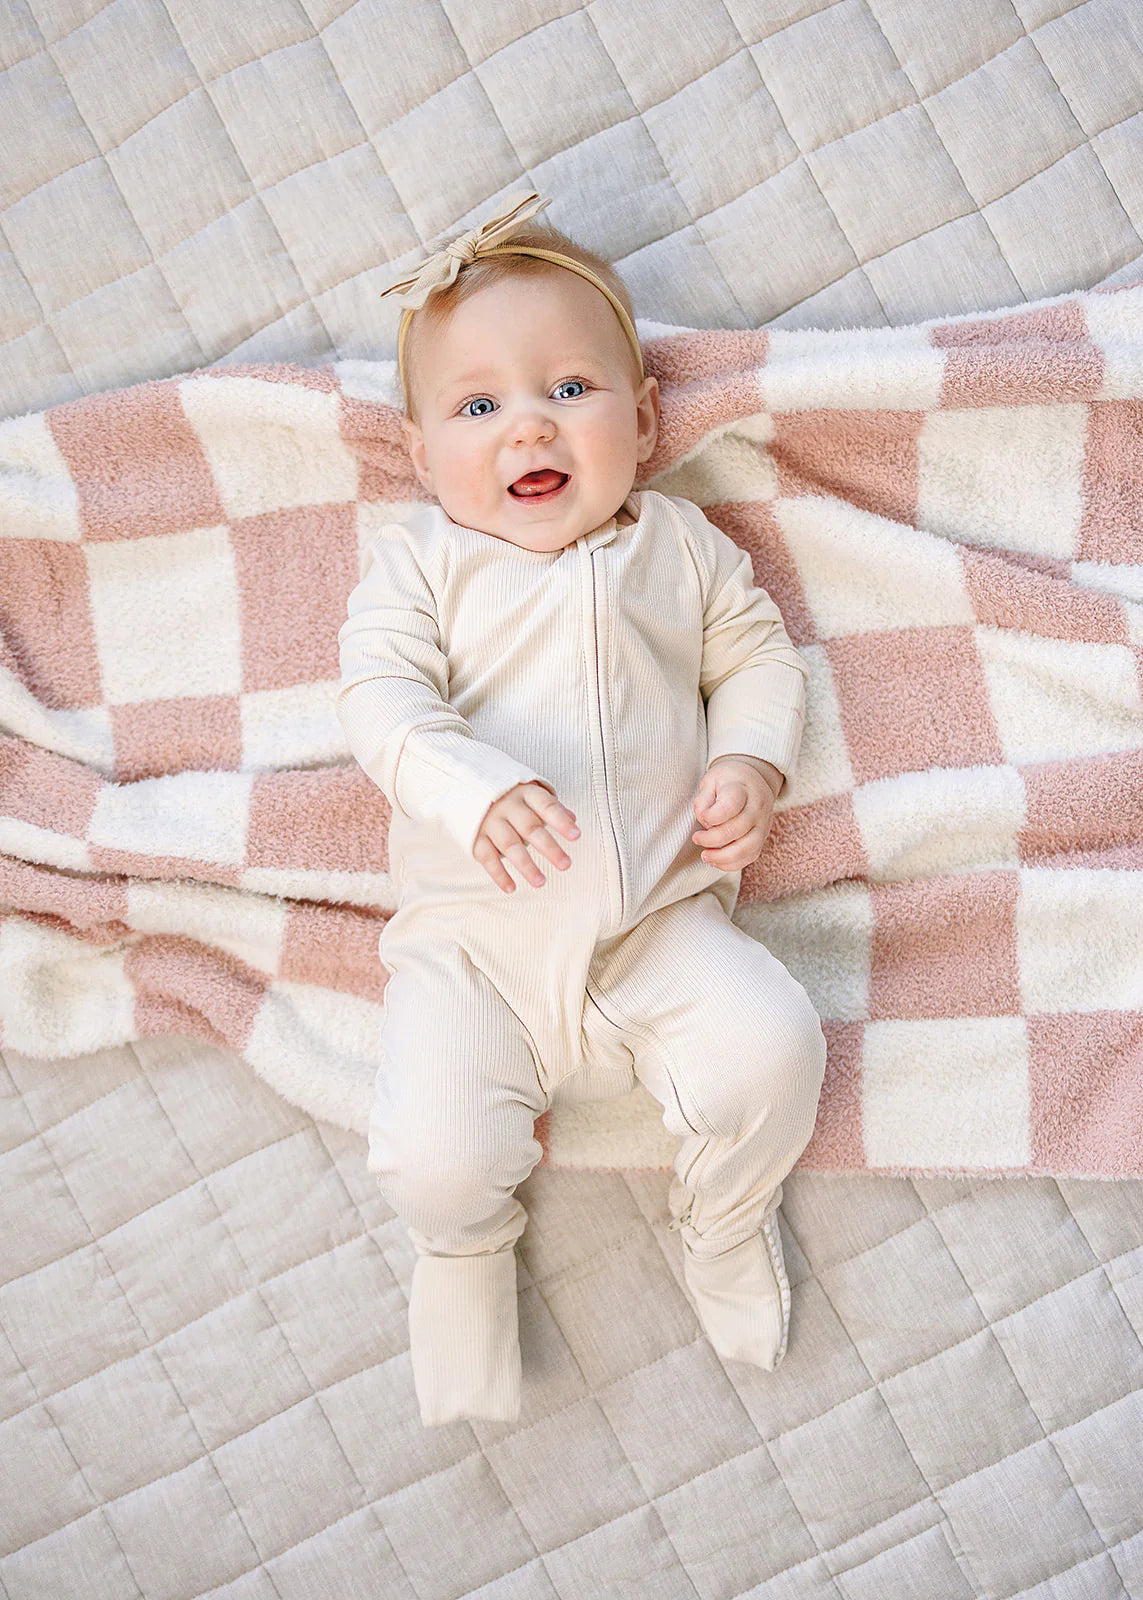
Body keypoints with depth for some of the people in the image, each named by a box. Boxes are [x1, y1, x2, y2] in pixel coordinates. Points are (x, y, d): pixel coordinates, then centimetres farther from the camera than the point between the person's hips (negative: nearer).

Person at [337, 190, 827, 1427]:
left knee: (771, 1051, -20)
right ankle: (468, 1245, 22)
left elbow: (757, 655, 16)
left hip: (663, 920, 2)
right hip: (474, 935, -1)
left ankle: (724, 1219, 16)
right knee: (432, 1160, -19)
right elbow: (379, 697, -8)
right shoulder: (419, 557, 4)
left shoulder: (678, 544, 12)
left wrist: (750, 764, -6)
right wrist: (477, 790, -27)